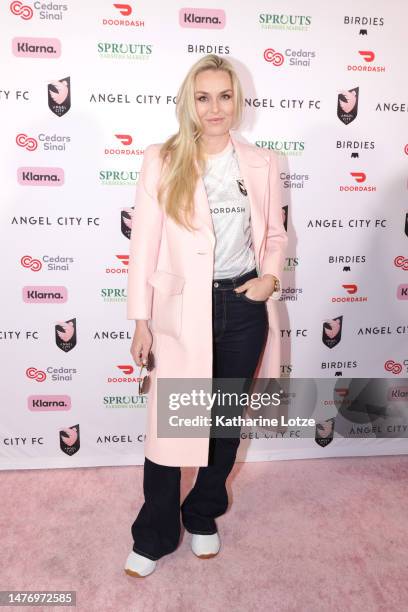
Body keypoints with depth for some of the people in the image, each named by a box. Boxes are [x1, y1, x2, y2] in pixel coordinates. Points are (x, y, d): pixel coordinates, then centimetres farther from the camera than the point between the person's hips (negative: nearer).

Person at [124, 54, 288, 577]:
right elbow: (144, 244, -4)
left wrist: (271, 277, -7)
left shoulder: (261, 164, 4)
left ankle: (203, 516, 40)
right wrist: (141, 323, -6)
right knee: (167, 426, 4)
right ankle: (154, 537, 28)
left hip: (243, 307, 3)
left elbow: (274, 234, 14)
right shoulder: (162, 161, -3)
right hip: (181, 309, -2)